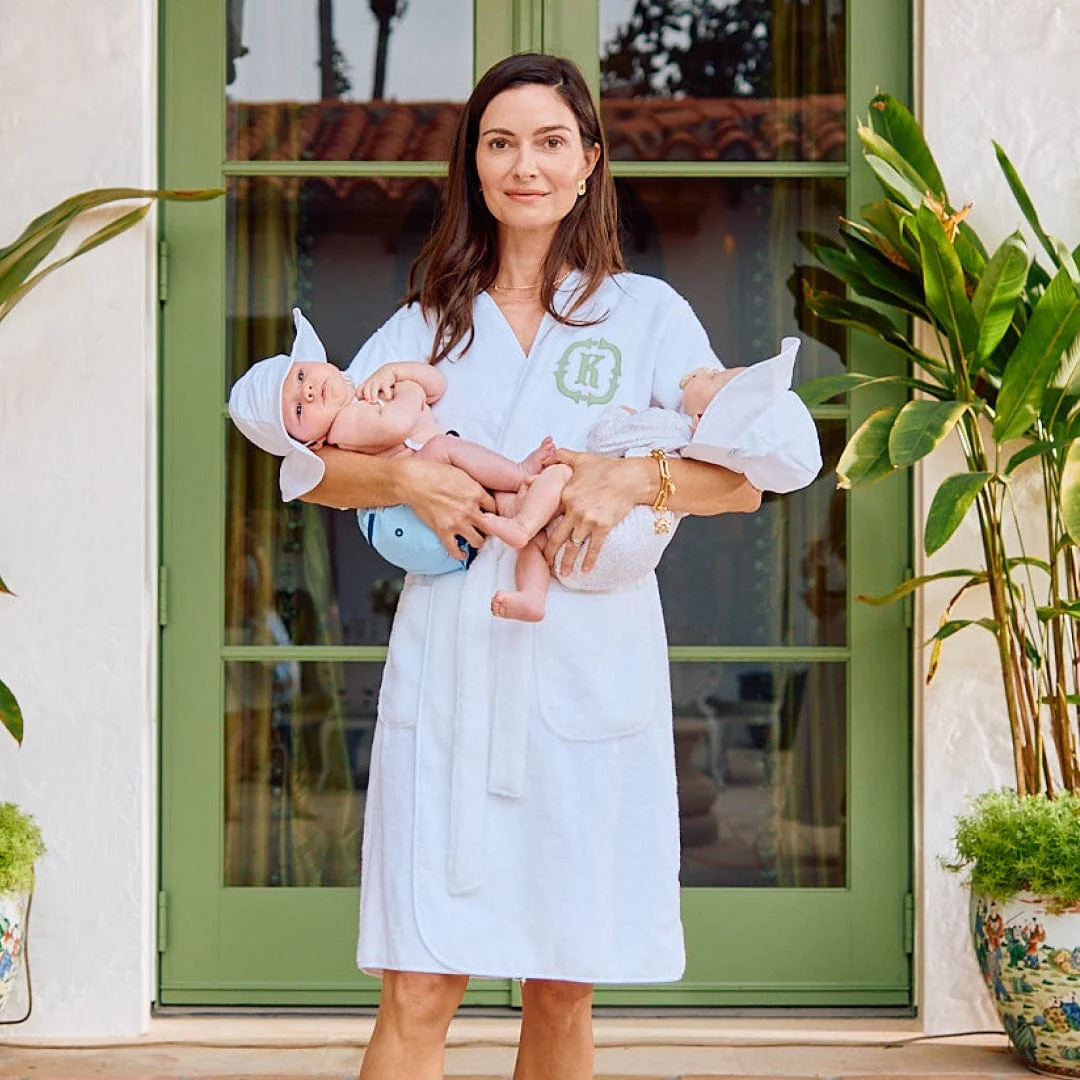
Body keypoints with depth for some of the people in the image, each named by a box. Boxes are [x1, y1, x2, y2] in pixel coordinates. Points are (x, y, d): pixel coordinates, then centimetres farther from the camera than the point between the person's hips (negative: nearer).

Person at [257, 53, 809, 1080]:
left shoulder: (646, 313, 8)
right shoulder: (428, 322, 13)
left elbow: (743, 480, 1)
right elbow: (310, 465, 11)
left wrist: (636, 476, -17)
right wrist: (403, 478, -9)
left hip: (588, 677, 0)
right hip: (448, 675, 1)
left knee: (562, 991, 6)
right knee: (418, 991, -5)